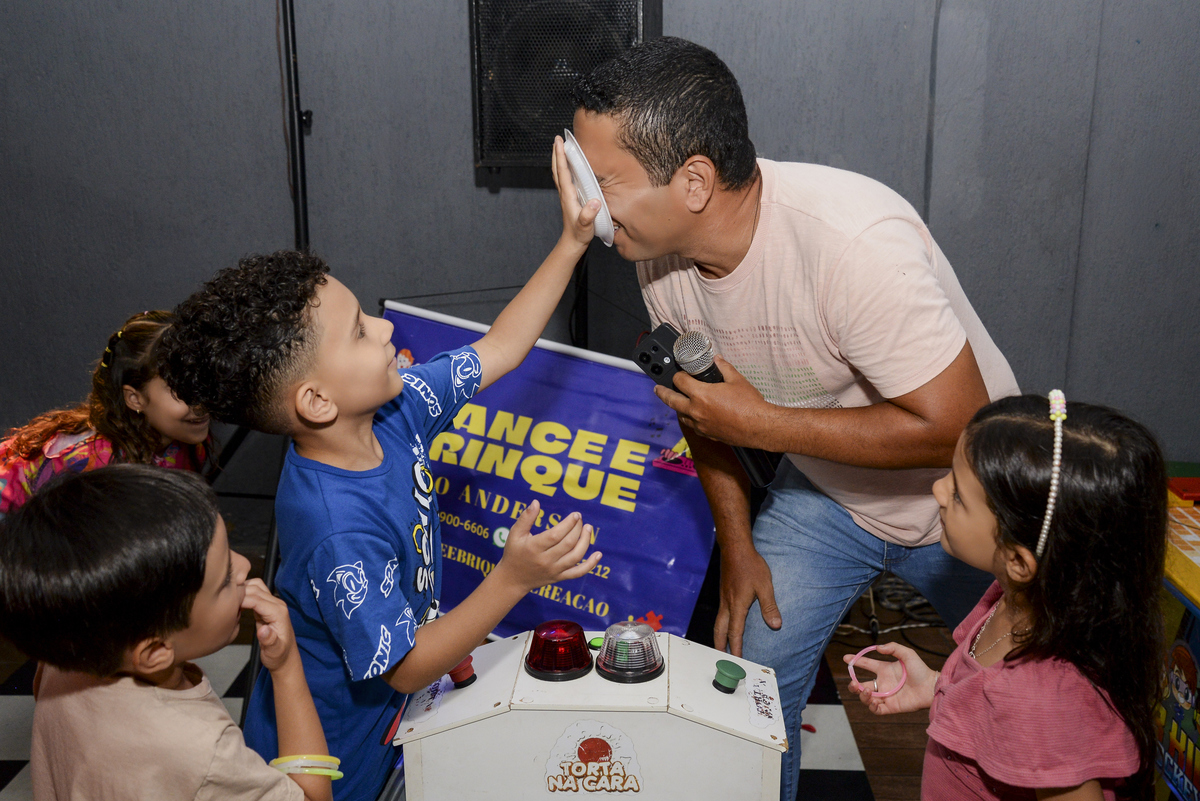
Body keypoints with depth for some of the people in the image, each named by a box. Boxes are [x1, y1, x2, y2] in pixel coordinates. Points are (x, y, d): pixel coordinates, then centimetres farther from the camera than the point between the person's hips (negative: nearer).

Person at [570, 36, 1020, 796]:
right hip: (822, 493, 5)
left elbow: (955, 428, -33)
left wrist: (759, 424, -33)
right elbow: (704, 401, 0)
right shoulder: (661, 248, -16)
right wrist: (738, 544, 1)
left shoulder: (853, 242, -37)